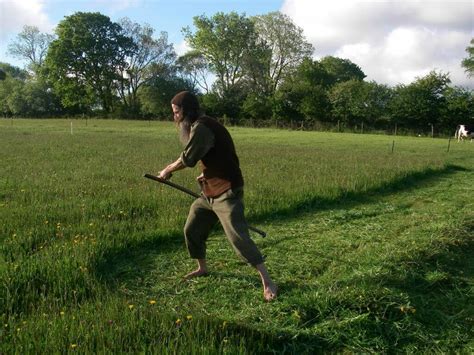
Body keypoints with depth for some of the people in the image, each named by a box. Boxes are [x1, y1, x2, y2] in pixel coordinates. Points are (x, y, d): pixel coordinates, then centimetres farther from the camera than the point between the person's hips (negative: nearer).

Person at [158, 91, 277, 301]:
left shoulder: (201, 127, -18)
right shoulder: (198, 126, 14)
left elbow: (188, 158, -18)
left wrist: (167, 171, -1)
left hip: (226, 193, -10)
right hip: (209, 193, 10)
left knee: (238, 238, -15)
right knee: (192, 230, 17)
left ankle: (268, 282, -6)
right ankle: (202, 268, 38)